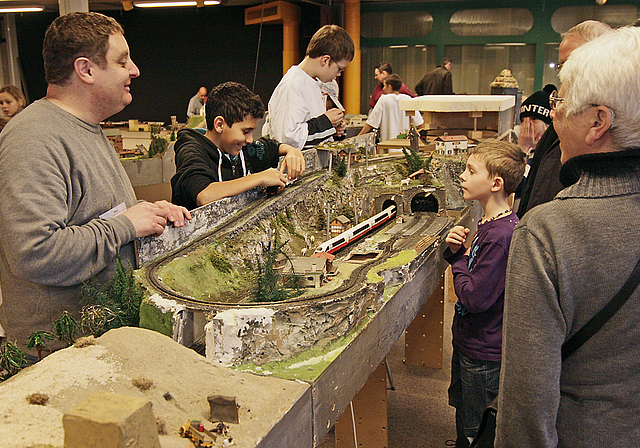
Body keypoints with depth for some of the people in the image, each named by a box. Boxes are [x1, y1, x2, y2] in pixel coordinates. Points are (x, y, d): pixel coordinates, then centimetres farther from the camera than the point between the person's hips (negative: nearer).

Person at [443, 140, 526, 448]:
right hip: (468, 341, 9)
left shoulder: (501, 235, -29)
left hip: (483, 354, -9)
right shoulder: (489, 224, 2)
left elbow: (475, 297, -29)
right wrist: (456, 250, -6)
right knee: (461, 407, 28)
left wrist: (460, 261, -13)